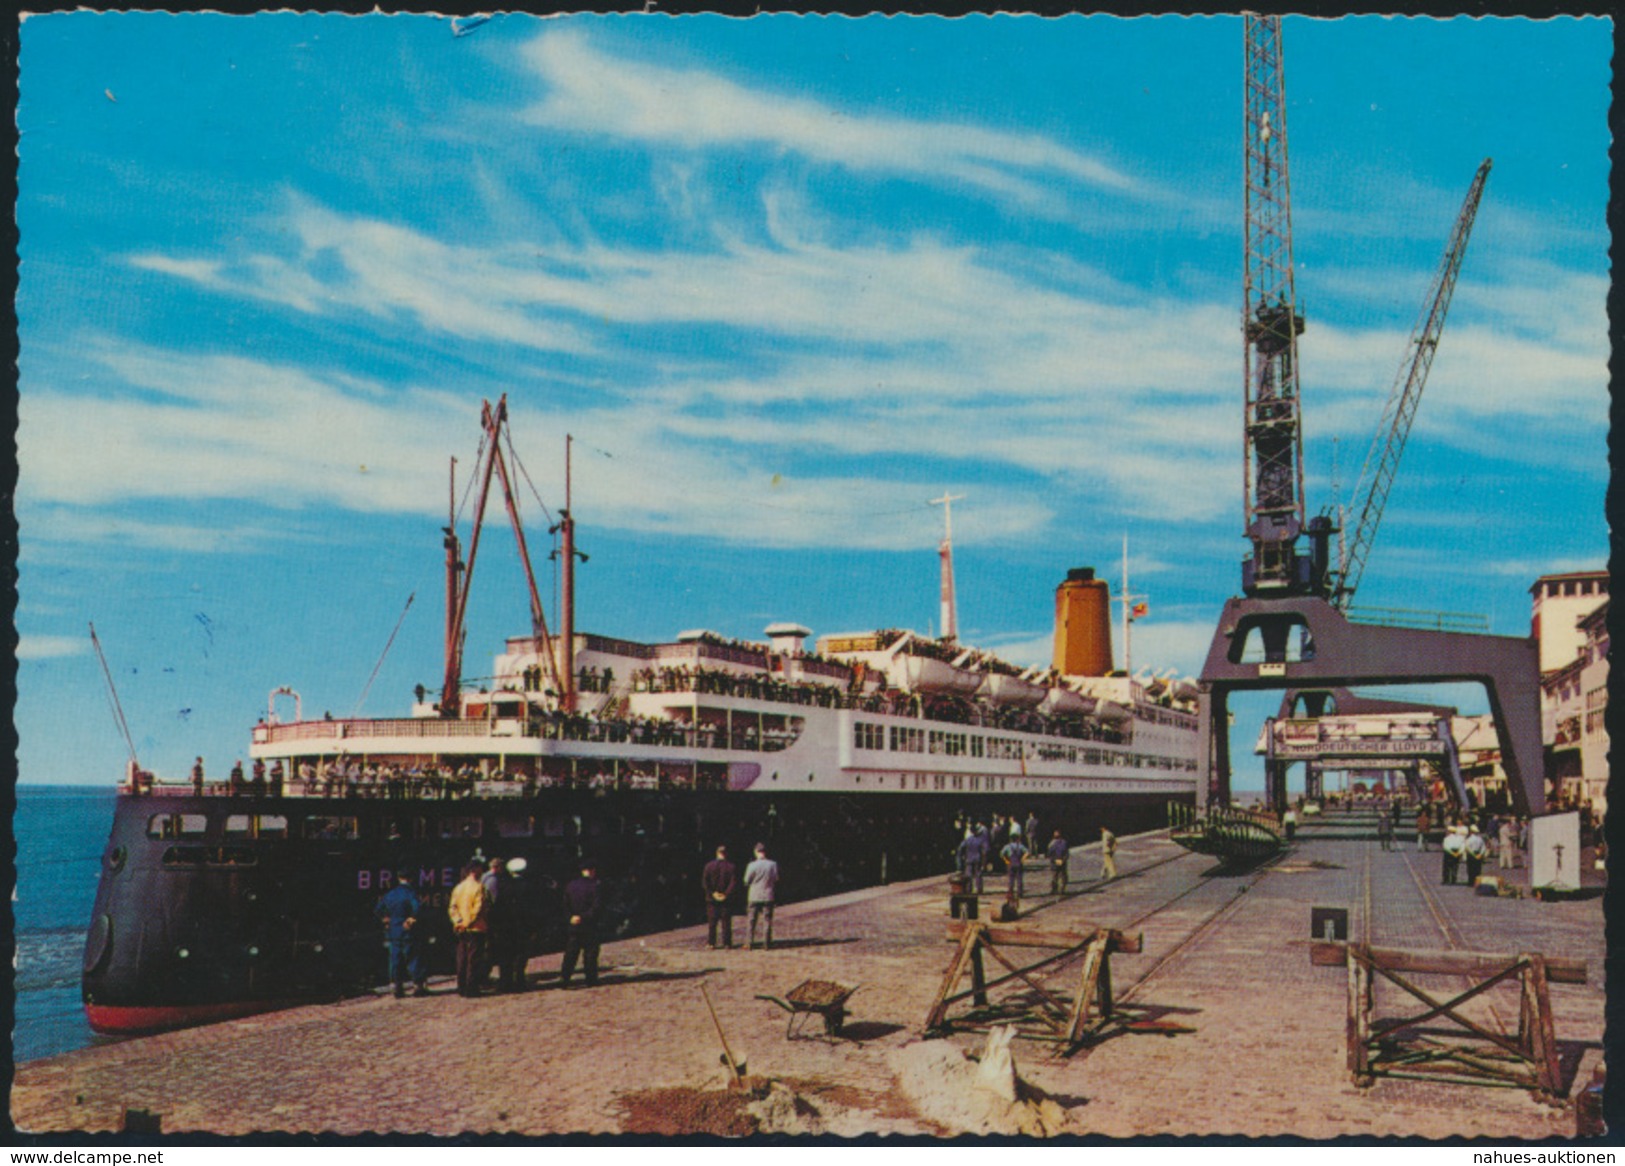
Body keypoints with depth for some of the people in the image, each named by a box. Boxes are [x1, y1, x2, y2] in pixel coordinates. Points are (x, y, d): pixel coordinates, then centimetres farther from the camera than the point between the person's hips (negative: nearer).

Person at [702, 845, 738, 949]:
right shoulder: (731, 867, -5)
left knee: (712, 922, 8)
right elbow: (734, 883, -11)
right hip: (726, 900, -1)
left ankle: (711, 943, 9)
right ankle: (727, 943, 7)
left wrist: (712, 893, -5)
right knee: (726, 922, 6)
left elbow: (704, 882, -6)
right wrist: (726, 894, -9)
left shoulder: (709, 866, -2)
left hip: (712, 899, 1)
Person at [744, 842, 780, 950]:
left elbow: (747, 881, -3)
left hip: (754, 896, -1)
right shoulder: (773, 864, -5)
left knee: (752, 921, 9)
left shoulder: (752, 865, -9)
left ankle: (750, 943, 8)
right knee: (768, 921, 6)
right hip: (768, 896, 1)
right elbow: (776, 880, 1)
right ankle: (767, 944, 4)